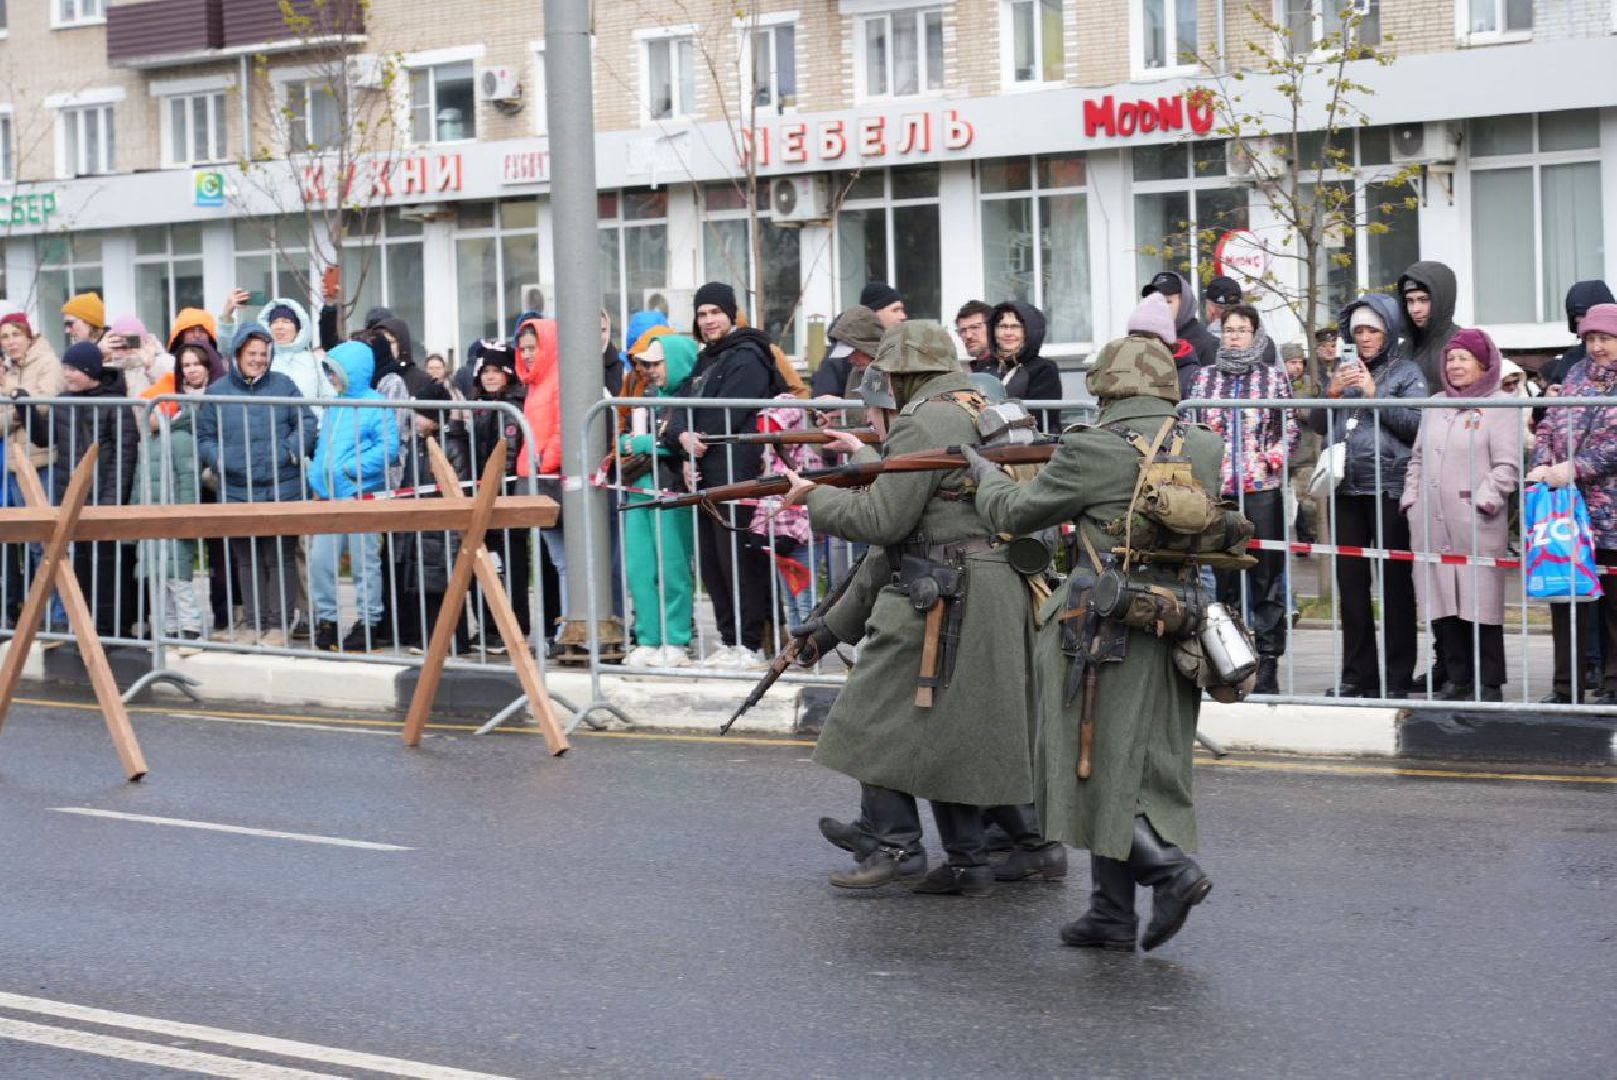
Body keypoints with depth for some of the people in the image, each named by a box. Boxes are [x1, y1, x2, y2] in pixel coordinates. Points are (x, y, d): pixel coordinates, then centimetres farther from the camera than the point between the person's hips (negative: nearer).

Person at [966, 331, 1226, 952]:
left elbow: (1015, 513, 0)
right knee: (1140, 769, 12)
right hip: (1178, 631, 6)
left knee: (1096, 764, 3)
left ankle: (1170, 868, -10)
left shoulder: (1093, 452, -10)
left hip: (1104, 628, -6)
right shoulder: (1204, 449, 6)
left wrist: (983, 472, 21)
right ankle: (1112, 914, 17)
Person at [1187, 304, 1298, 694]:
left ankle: (1268, 662, 3)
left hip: (1263, 489, -2)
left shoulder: (1274, 378, 7)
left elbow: (1291, 428, 6)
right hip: (1217, 489, 2)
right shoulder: (1205, 379, 13)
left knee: (1266, 574, -1)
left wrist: (1275, 456, -9)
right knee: (1223, 575, 4)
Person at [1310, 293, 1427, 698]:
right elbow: (1317, 425, 15)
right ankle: (1357, 675, 14)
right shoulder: (1345, 372, 18)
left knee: (1394, 581, -2)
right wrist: (1332, 393, -2)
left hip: (1389, 487, -5)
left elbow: (1417, 425, -10)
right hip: (1346, 488, 5)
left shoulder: (1406, 373, 3)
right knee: (1351, 581, 7)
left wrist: (1375, 395, -12)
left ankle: (1397, 678, 3)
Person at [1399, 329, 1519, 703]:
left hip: (1476, 523, -6)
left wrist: (1484, 500, -15)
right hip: (1431, 522, 6)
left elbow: (1507, 465, -7)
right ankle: (1457, 678, 15)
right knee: (1441, 601, 6)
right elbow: (1418, 458, 23)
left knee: (1479, 601, -4)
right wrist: (1411, 497, 12)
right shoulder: (1436, 405, 19)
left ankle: (1489, 683, 3)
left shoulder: (1500, 405, 0)